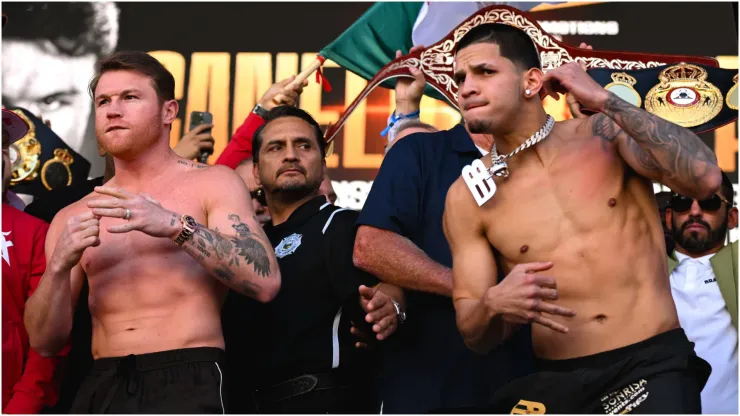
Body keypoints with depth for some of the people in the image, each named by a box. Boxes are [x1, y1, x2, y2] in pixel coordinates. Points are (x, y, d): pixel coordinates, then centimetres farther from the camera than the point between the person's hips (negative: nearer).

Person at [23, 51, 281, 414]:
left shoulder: (213, 184, 6)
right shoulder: (72, 219, 15)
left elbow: (265, 281, -8)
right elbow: (45, 342, 10)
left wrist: (176, 226, -17)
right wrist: (60, 266, -8)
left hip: (187, 384, -3)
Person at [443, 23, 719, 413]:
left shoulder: (604, 132, 3)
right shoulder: (471, 196, 5)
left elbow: (705, 177, -14)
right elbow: (475, 337, 5)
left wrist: (603, 99, -13)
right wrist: (493, 306, -19)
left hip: (652, 363, -2)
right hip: (556, 380, 2)